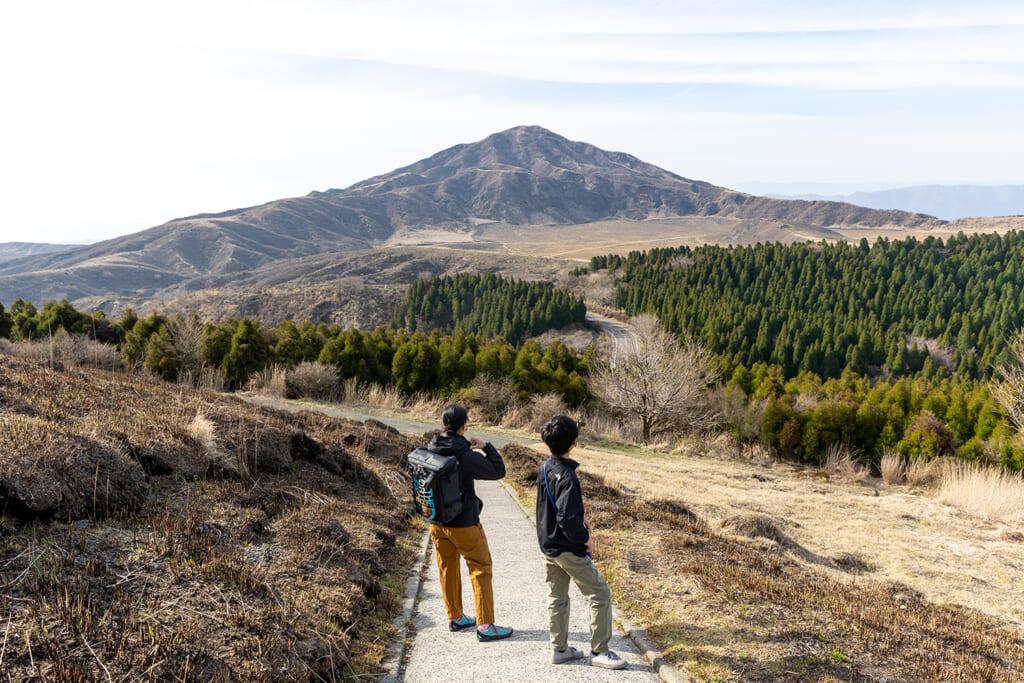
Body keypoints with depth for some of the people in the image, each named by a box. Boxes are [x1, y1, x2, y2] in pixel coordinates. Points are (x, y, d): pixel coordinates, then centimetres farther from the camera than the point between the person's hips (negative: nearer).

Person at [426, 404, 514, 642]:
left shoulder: (430, 449, -4)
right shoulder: (465, 455, -23)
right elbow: (498, 471, -15)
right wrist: (486, 447, -3)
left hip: (437, 521, 7)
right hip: (463, 524, -6)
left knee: (448, 569, 19)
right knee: (480, 570, 4)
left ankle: (455, 617, 32)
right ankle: (485, 626, 6)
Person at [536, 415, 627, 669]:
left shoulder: (544, 469, 3)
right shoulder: (566, 476, -25)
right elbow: (567, 519, -30)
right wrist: (584, 538, -15)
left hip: (548, 546, 9)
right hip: (568, 549, -9)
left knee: (557, 598, 17)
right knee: (600, 594, 3)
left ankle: (559, 649, 27)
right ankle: (599, 651, 8)